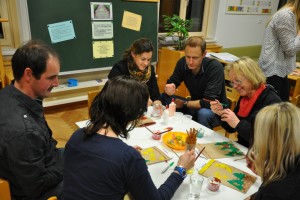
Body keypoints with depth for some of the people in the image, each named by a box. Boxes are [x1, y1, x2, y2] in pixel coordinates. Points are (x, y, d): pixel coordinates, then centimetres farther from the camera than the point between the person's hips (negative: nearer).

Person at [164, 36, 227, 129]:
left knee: (204, 113, -37)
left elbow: (209, 102, -29)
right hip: (195, 105, 5)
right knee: (164, 98, -10)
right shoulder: (182, 62, -9)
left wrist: (184, 103, -18)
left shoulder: (215, 67, -25)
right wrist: (169, 88, -28)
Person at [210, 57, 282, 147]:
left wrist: (238, 124, -27)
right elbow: (231, 129, 11)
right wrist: (221, 113, -6)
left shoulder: (272, 102, -17)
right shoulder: (244, 97, 4)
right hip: (241, 148, 6)